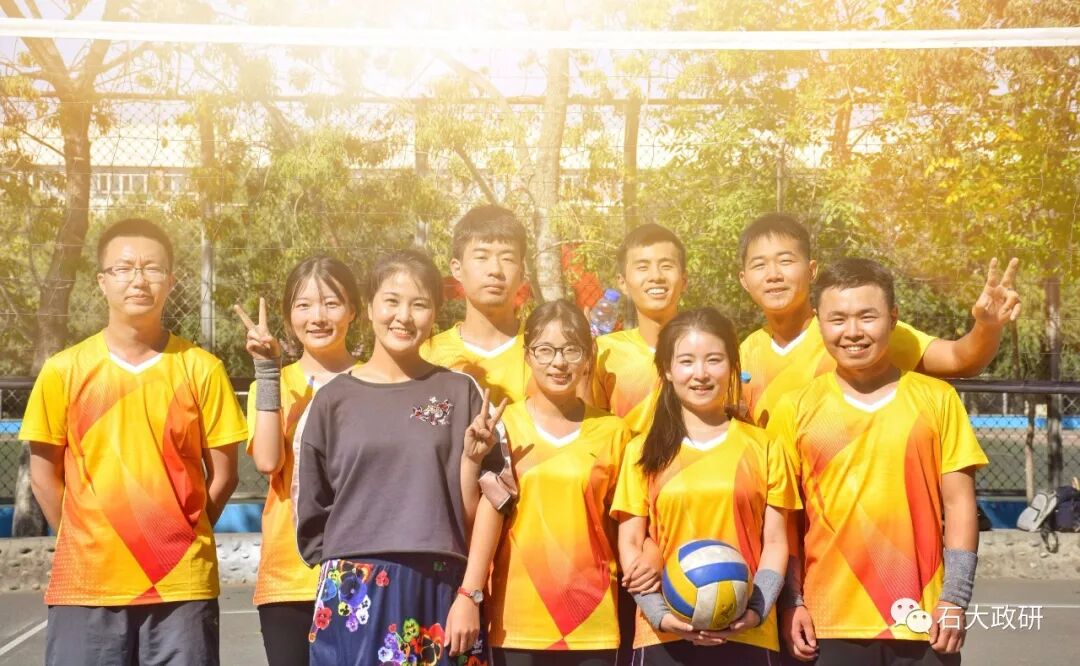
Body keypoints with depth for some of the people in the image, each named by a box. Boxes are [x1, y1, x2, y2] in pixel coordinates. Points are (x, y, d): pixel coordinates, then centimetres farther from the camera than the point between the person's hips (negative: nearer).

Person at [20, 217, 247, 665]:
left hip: (182, 584, 0)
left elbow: (223, 472, 4)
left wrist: (181, 539, 5)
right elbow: (44, 472, 8)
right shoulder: (64, 370, 1)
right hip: (86, 585, 1)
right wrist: (85, 543, 7)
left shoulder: (201, 369, -1)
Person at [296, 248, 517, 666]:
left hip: (442, 594, 0)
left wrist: (470, 594, -5)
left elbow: (491, 503, 0)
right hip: (354, 597, 1)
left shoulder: (460, 393, 4)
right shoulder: (334, 399, 6)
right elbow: (313, 512, 10)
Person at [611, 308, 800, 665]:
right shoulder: (643, 450, 6)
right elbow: (630, 543, 5)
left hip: (748, 635, 0)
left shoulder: (763, 447, 7)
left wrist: (756, 610, -9)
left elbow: (775, 541, 6)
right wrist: (660, 613, -9)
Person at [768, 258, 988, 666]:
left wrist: (955, 599, -3)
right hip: (831, 622, 0)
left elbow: (958, 503, 2)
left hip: (921, 619, 0)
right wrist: (792, 603, 1)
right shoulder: (795, 410, 2)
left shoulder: (936, 399, 2)